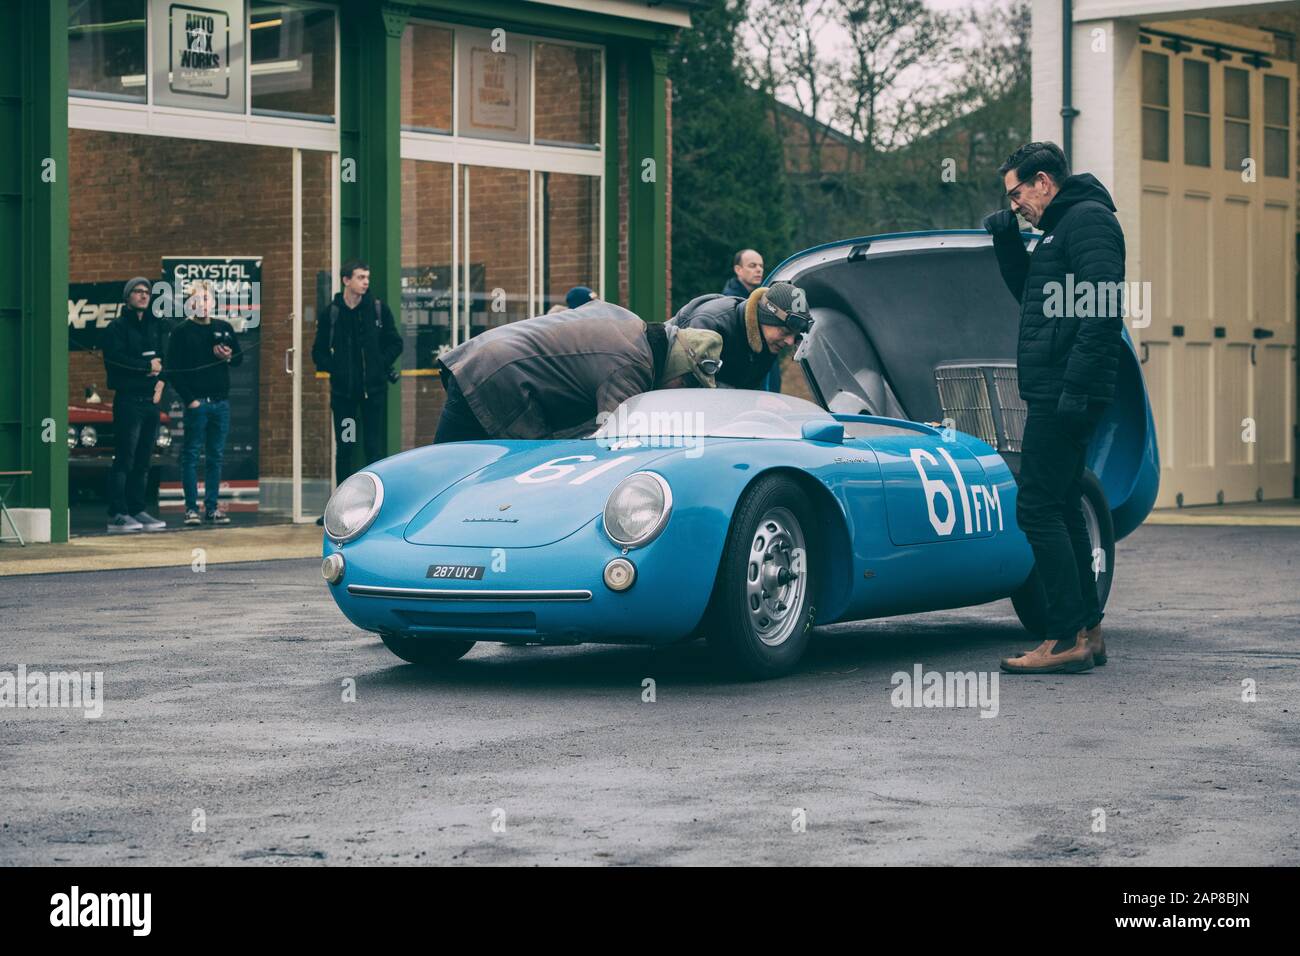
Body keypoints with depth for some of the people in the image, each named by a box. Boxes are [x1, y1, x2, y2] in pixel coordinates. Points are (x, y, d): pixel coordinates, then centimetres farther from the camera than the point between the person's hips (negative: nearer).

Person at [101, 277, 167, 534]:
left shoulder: (154, 325, 16)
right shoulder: (118, 327, -4)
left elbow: (162, 357, 21)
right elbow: (116, 359, -15)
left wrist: (160, 379, 2)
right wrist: (147, 366, -9)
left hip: (151, 399, 7)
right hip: (128, 399, -7)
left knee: (143, 461, 8)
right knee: (124, 459, -8)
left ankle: (137, 510, 14)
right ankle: (117, 514, -8)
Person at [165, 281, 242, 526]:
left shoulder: (224, 328, 13)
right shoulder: (182, 332, -1)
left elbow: (240, 357, 21)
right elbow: (173, 369, -4)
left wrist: (229, 356, -3)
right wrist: (189, 399, -11)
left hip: (221, 402, 5)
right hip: (197, 402, -5)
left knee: (216, 456, 7)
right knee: (191, 455, -3)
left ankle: (212, 507, 12)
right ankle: (191, 508, -1)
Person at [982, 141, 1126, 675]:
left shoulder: (1087, 219, -9)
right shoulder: (1062, 227, 22)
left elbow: (1103, 310, -20)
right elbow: (1029, 295, 33)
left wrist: (1076, 386, -26)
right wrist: (1007, 242, 18)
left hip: (1064, 394, -11)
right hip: (1055, 395, 11)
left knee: (1038, 508, -12)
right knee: (1060, 510, 13)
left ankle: (1067, 639, -12)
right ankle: (1087, 631, 18)